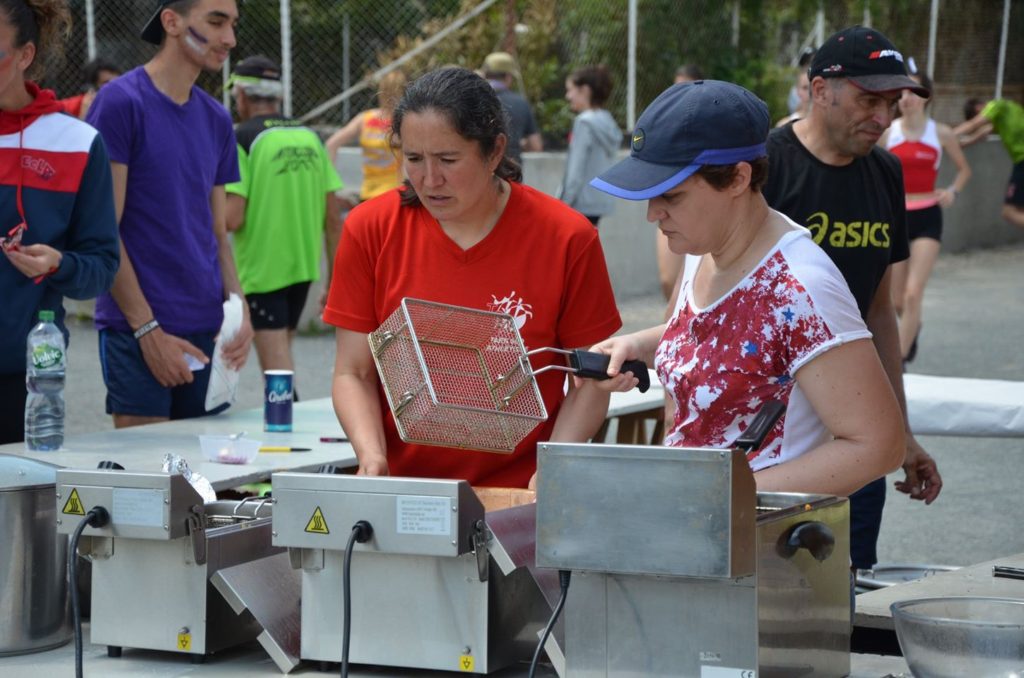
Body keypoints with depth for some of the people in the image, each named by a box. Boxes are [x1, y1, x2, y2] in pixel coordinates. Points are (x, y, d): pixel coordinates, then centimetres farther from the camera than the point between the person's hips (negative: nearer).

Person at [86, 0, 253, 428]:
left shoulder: (216, 120, 12)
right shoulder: (120, 103, -7)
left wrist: (240, 311, 0)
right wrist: (149, 329, -13)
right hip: (137, 331, -6)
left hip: (208, 330, 6)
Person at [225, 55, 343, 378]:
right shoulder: (310, 138, 5)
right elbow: (333, 219, 6)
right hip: (304, 268, 6)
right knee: (281, 356, 21)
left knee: (277, 368, -4)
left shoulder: (242, 139, -11)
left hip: (260, 272, -6)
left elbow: (232, 219, -18)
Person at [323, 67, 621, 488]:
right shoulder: (369, 229, 2)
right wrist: (372, 457, -11)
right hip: (402, 494, 2)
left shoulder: (568, 239, -2)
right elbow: (353, 373, 6)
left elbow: (591, 380, 4)